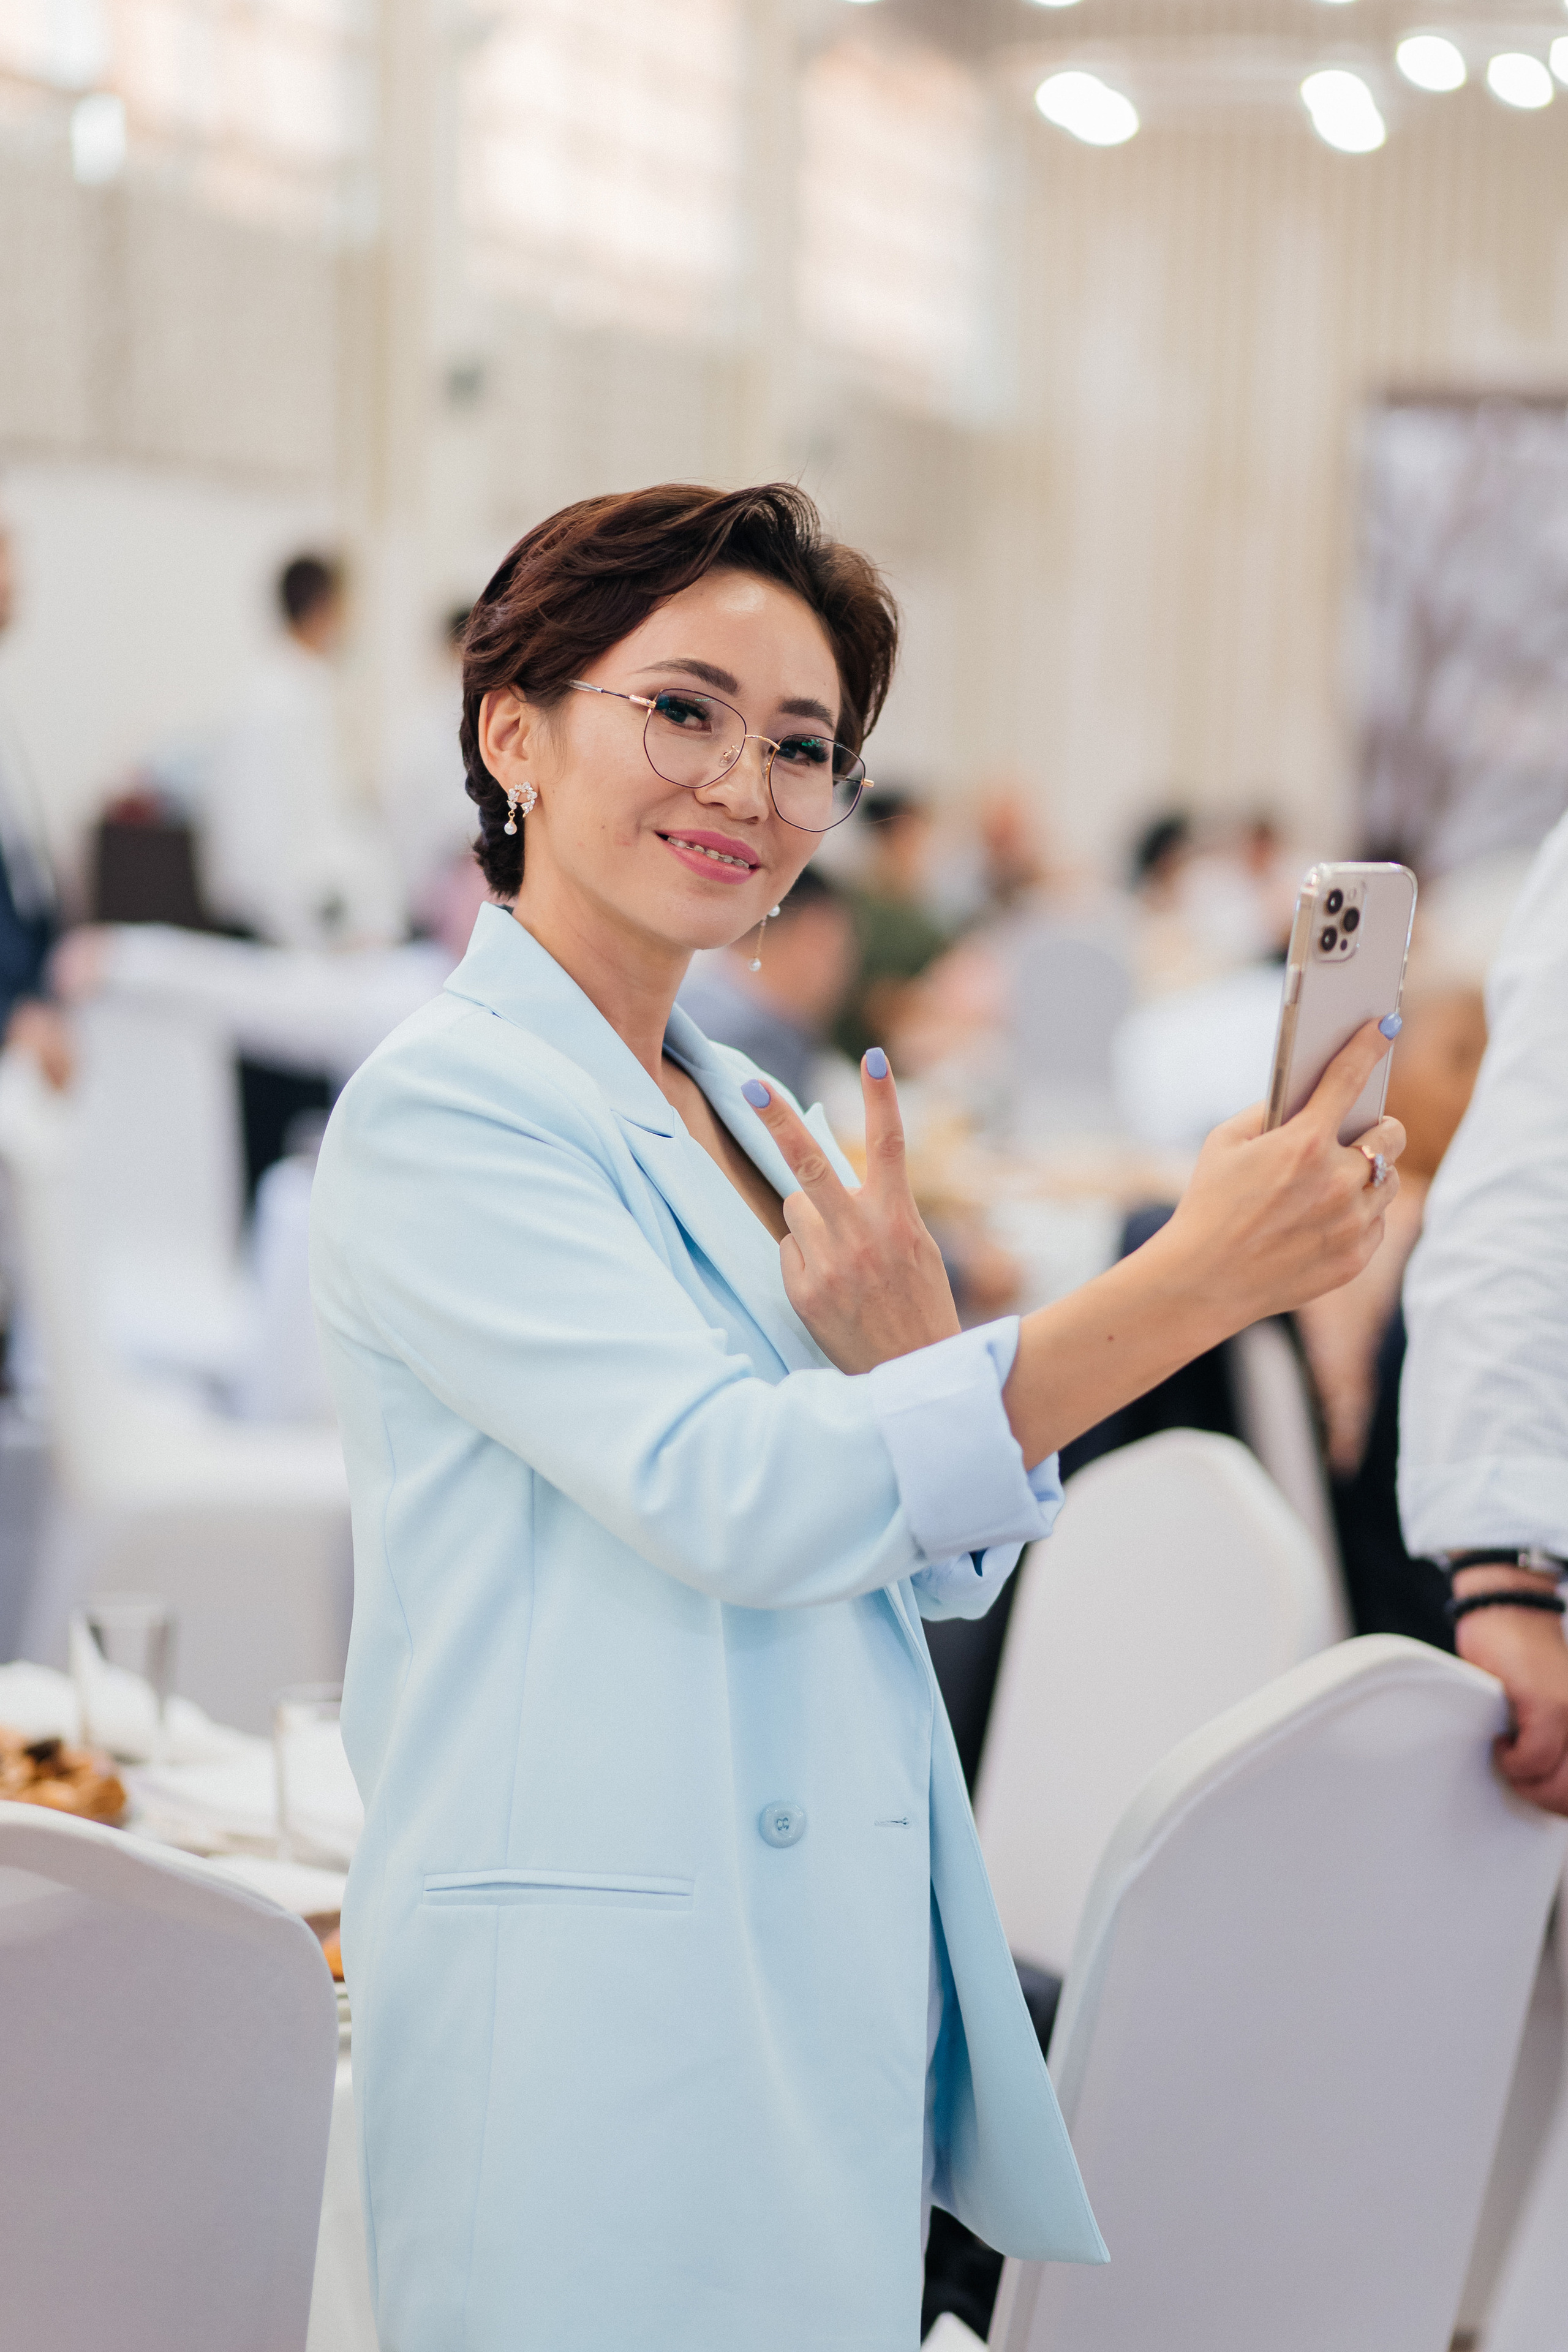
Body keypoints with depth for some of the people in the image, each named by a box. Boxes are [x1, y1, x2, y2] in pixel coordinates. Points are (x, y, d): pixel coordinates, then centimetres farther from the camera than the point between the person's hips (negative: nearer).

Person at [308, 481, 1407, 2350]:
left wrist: (908, 1349, -11)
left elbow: (945, 1561, 12)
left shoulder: (748, 1122, 13)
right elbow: (733, 1498, -24)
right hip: (600, 2005, -7)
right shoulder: (442, 1107, -11)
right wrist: (1196, 1281, -27)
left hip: (838, 1971, 8)